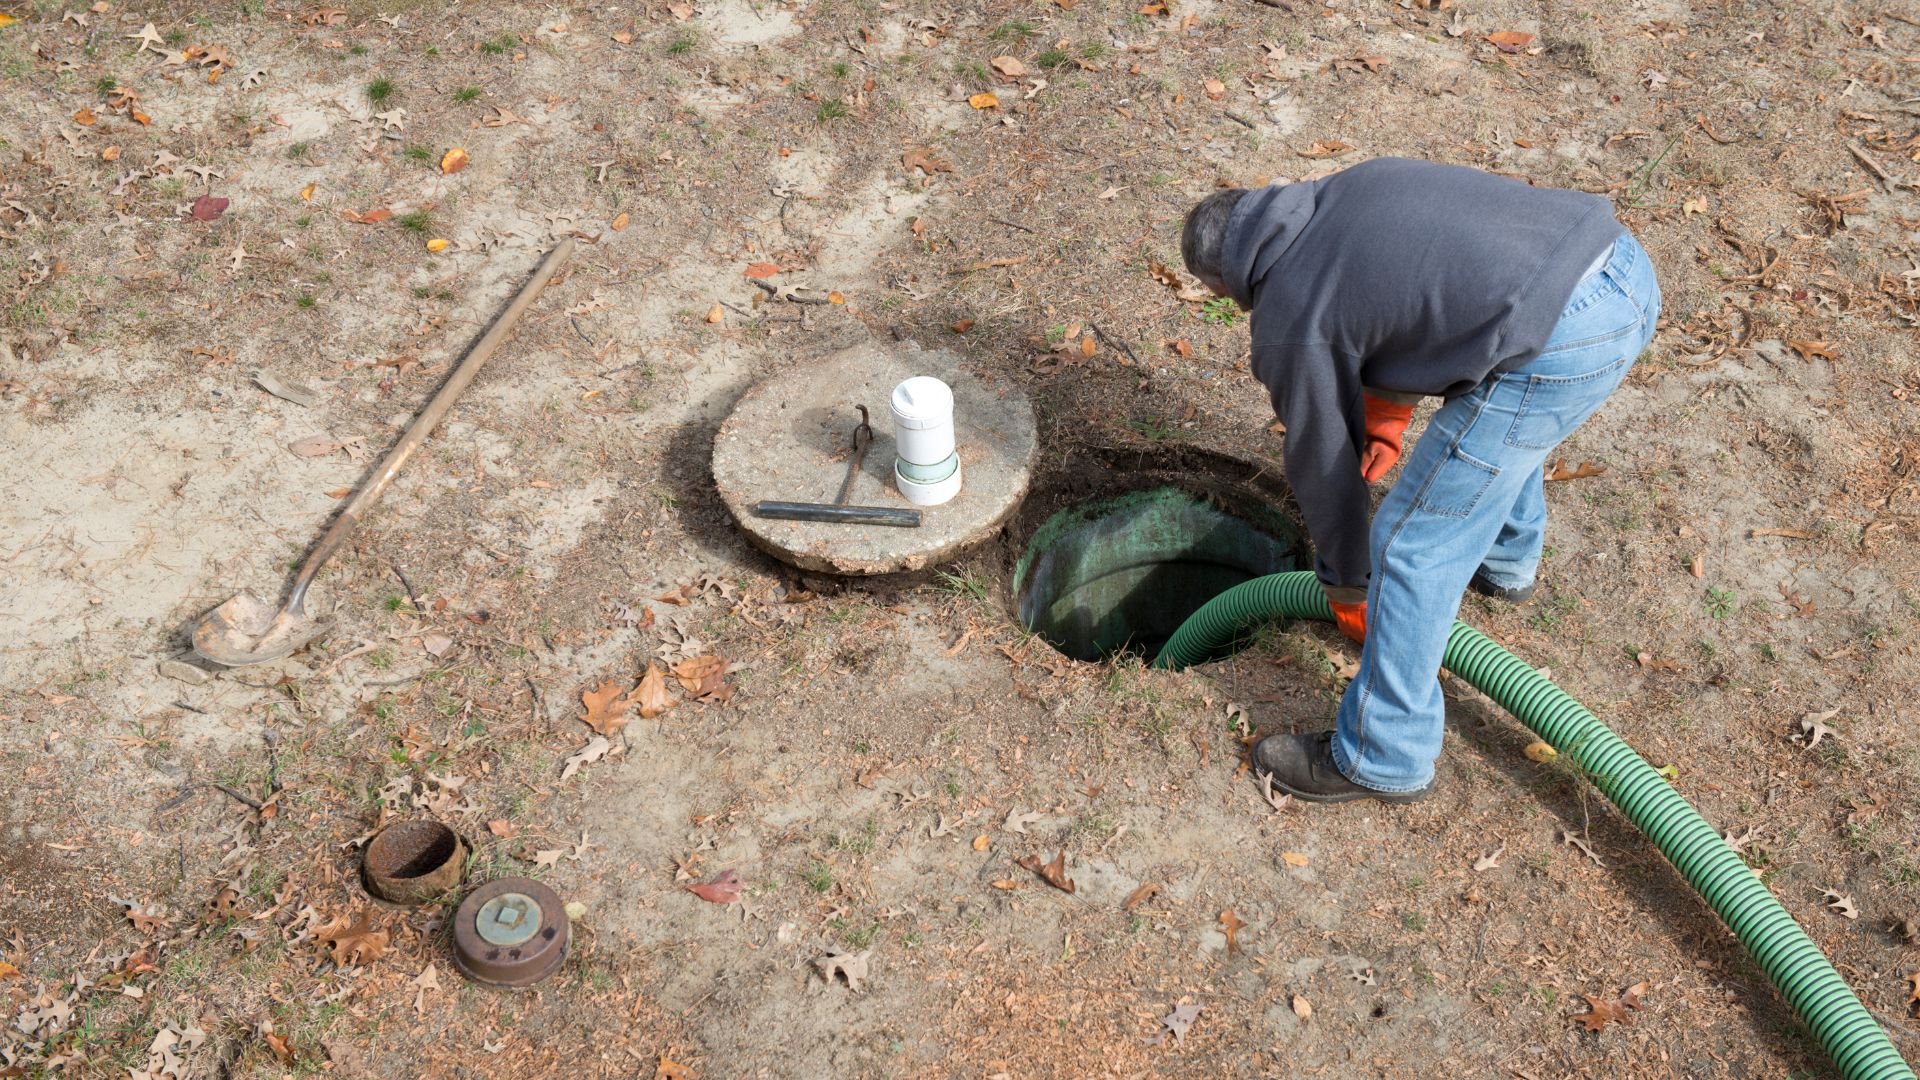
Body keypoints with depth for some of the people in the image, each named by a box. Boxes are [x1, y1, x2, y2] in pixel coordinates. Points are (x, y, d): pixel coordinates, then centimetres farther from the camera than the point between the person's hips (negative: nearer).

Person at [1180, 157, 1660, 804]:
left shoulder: (1288, 321, 4)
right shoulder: (1351, 188, 22)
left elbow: (1322, 462, 14)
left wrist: (1346, 588, 30)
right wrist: (1387, 418, 35)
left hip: (1560, 346, -9)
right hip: (1626, 266, 9)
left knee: (1413, 548, 6)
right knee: (1501, 405, 39)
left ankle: (1385, 760, 21)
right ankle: (1507, 560, 63)